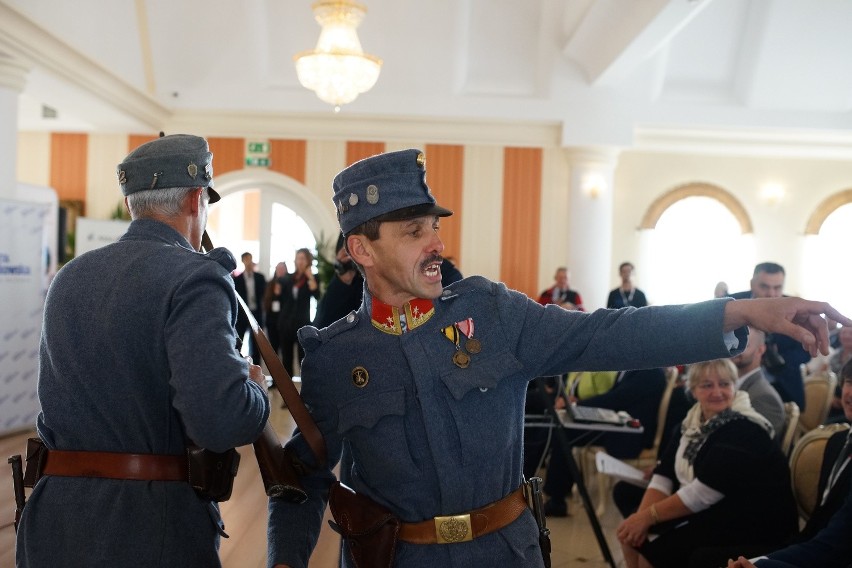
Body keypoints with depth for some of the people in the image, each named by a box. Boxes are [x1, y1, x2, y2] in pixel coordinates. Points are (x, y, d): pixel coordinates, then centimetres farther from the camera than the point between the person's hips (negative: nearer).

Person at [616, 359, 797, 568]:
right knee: (629, 533, 0)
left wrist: (649, 516, -19)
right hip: (710, 514, 8)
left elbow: (704, 493, -24)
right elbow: (664, 477, 0)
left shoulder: (744, 429, -18)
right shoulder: (692, 422, 7)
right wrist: (641, 516, -16)